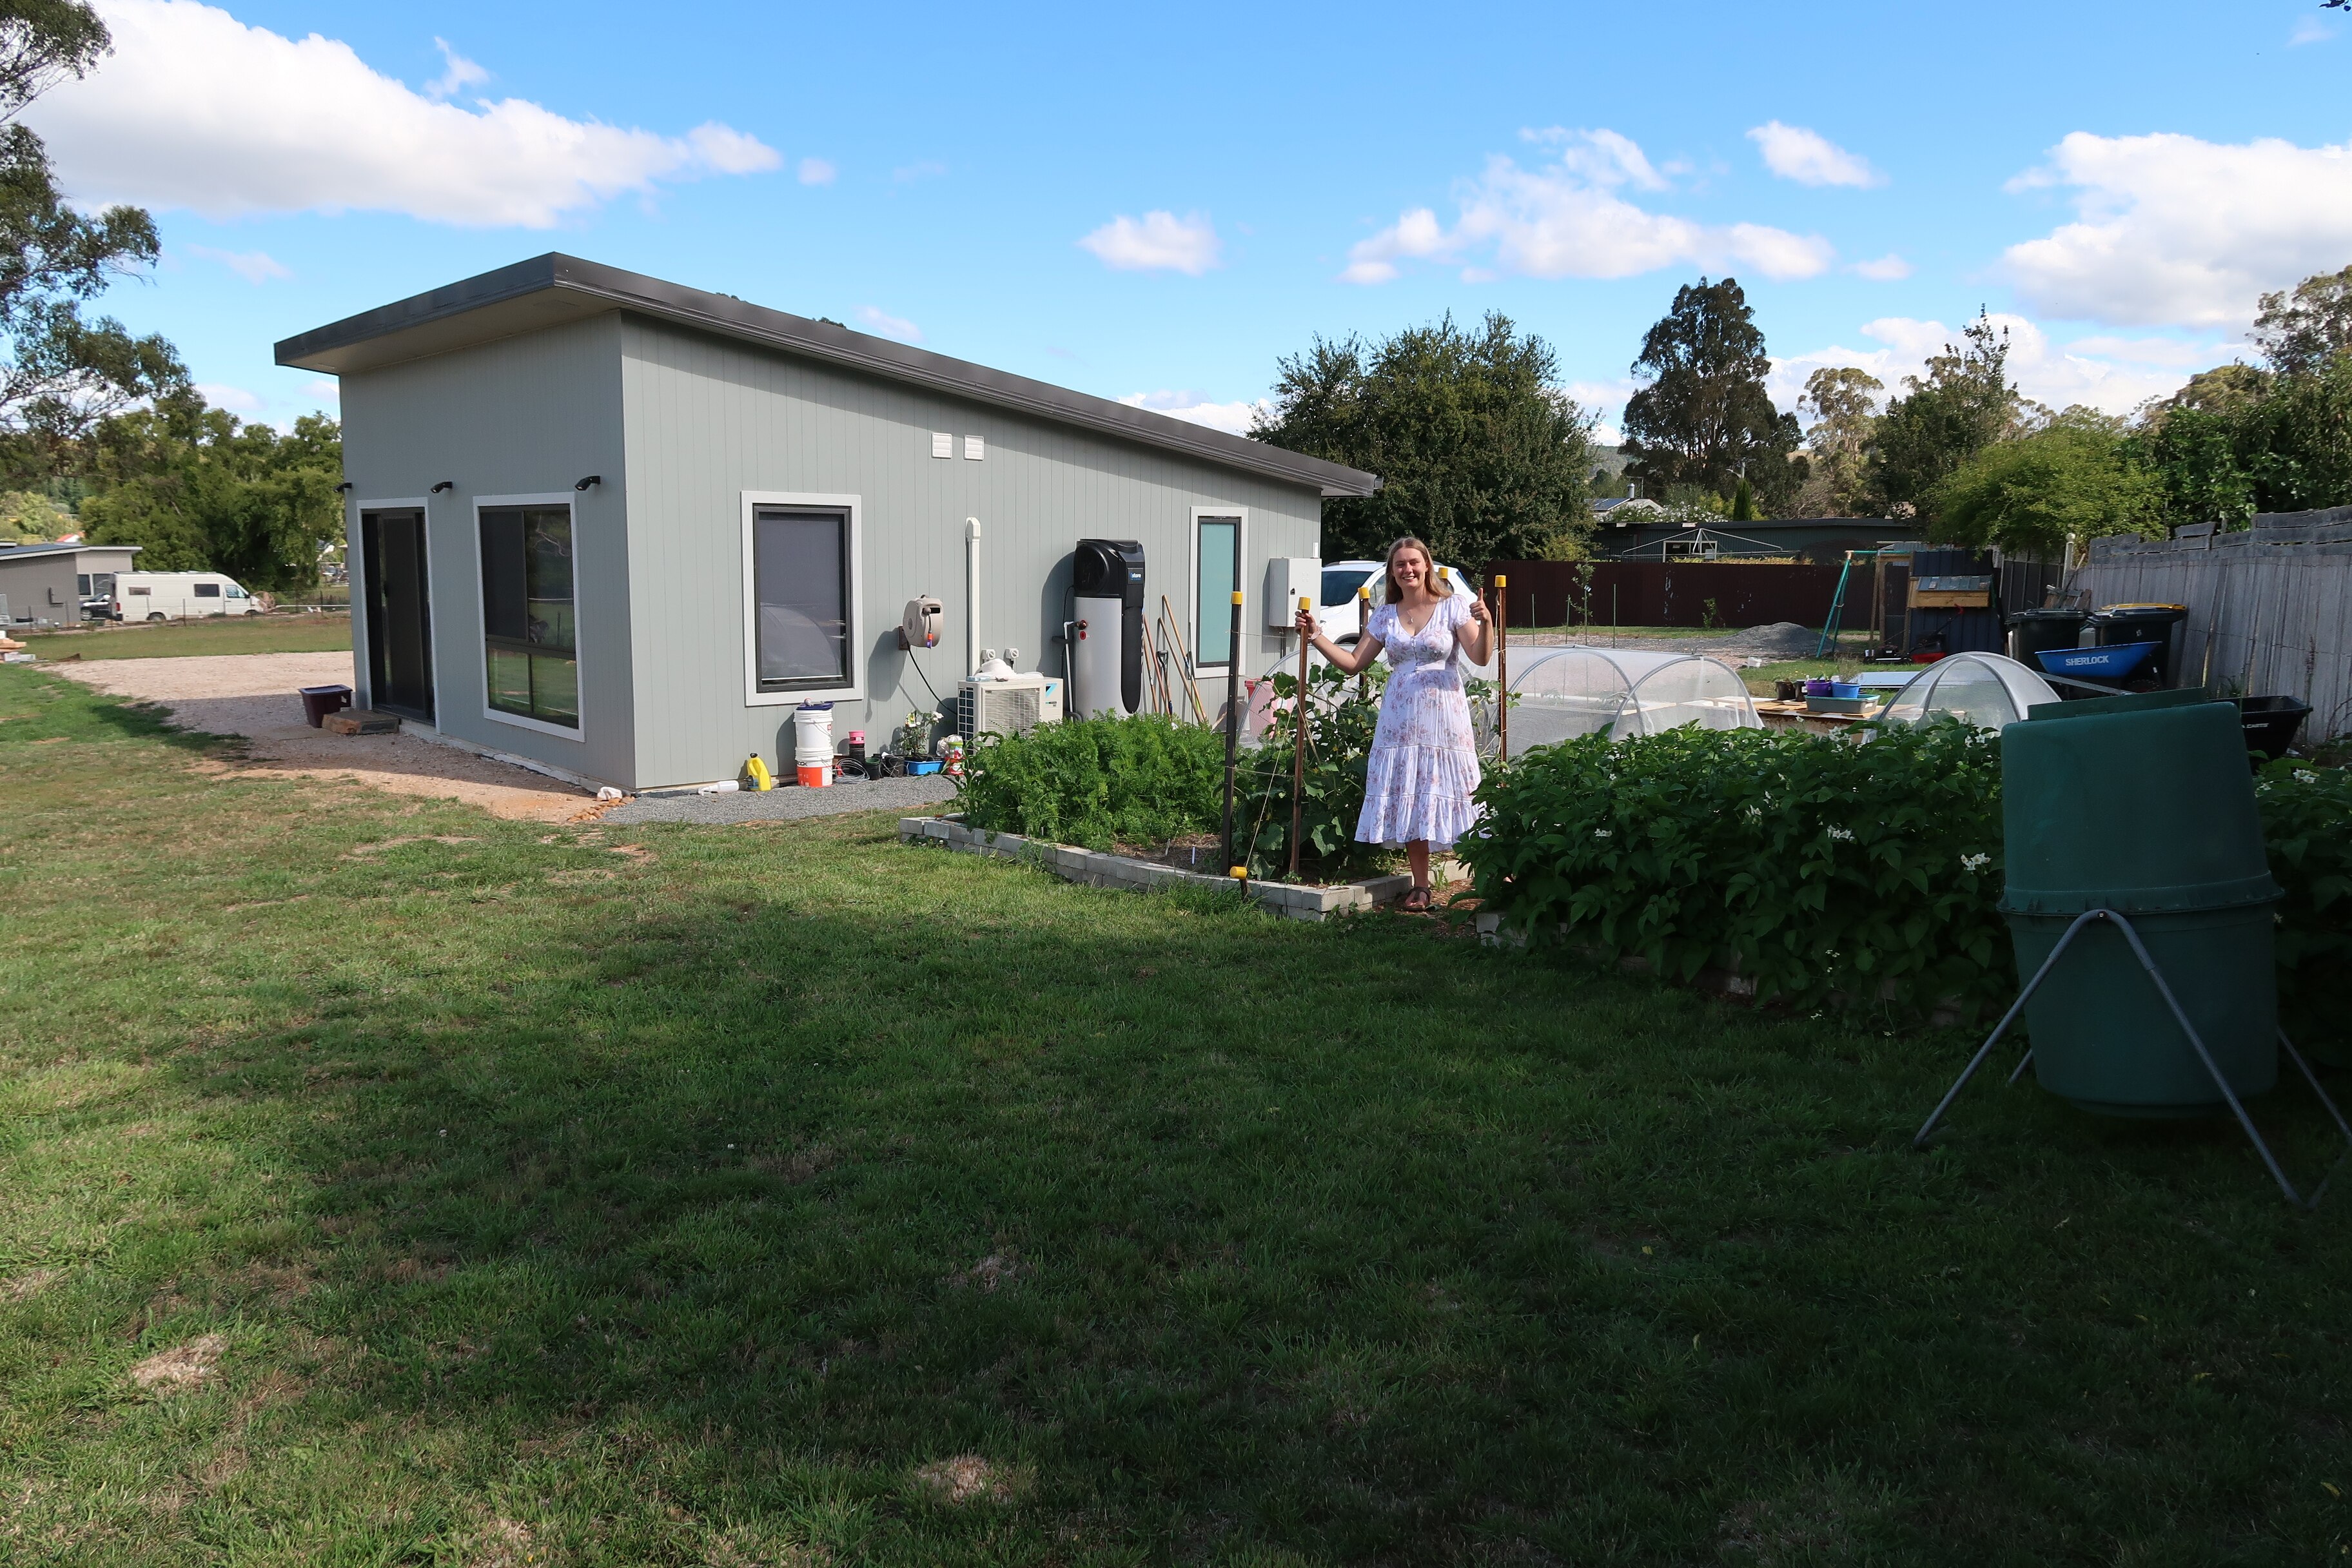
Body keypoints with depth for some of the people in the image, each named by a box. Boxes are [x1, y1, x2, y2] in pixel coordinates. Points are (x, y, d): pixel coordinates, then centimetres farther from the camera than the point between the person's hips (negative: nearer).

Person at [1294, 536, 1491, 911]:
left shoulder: (1453, 605, 0)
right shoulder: (1385, 615, 11)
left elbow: (1480, 657, -7)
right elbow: (1353, 662, 11)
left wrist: (1486, 623, -24)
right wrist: (1314, 636, 3)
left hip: (1444, 721, -4)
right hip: (1399, 722, 4)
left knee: (1446, 796, -7)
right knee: (1406, 802, 3)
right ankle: (1420, 887, 13)